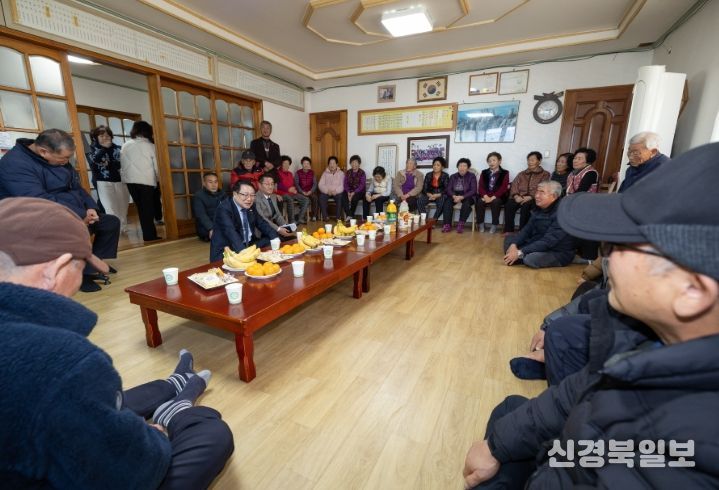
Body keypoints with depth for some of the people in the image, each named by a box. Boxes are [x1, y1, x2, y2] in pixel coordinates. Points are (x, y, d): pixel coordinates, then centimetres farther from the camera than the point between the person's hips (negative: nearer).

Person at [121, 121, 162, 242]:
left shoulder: (125, 145, 7)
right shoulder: (151, 146, -2)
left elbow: (123, 164, 4)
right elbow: (156, 166, -2)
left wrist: (125, 177, 13)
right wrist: (158, 180, 12)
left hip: (131, 181, 3)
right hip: (147, 181, -3)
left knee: (141, 208, 10)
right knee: (148, 209, 1)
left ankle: (148, 234, 12)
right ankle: (150, 236, -1)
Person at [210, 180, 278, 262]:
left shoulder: (251, 206, 4)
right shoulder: (224, 208, -18)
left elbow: (261, 224, 11)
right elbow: (230, 232, -31)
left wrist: (274, 237, -8)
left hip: (248, 246, 8)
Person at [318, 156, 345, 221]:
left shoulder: (341, 173, 5)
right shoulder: (325, 173, 8)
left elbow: (343, 185, -5)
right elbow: (320, 185, -1)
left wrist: (336, 191, -23)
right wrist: (327, 191, -18)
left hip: (337, 192, -1)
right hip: (326, 192, 1)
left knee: (340, 197, -32)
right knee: (321, 197, -29)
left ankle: (338, 217, -22)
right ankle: (325, 216, -19)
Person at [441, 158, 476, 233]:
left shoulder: (472, 176, 2)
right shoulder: (453, 176, 12)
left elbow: (473, 190, -9)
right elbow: (448, 189, 2)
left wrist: (462, 197, -25)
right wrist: (454, 196, -21)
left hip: (467, 196, -2)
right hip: (455, 195, 3)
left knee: (467, 202, -36)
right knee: (447, 201, -29)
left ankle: (461, 224, -32)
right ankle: (447, 224, -32)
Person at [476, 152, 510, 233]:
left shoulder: (504, 173, 4)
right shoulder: (484, 173, 13)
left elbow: (503, 188, -7)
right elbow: (480, 186, 3)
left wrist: (493, 197, -21)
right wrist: (485, 196, -17)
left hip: (498, 197, -2)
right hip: (485, 196, 2)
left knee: (495, 202, -34)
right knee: (479, 201, -29)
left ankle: (494, 225, -22)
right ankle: (481, 224, -15)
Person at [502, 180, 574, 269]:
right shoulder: (539, 209, 1)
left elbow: (548, 241, -31)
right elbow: (527, 230, 0)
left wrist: (520, 253, -33)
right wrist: (514, 245, -18)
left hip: (559, 253, -8)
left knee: (530, 259, -35)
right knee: (509, 238, 6)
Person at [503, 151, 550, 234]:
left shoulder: (545, 174, 10)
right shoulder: (521, 174, 23)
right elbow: (514, 186, 9)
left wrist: (529, 197, -21)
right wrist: (516, 196, -12)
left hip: (533, 199, -3)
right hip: (520, 197, 3)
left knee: (525, 206, -36)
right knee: (509, 204, -28)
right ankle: (508, 230, -26)